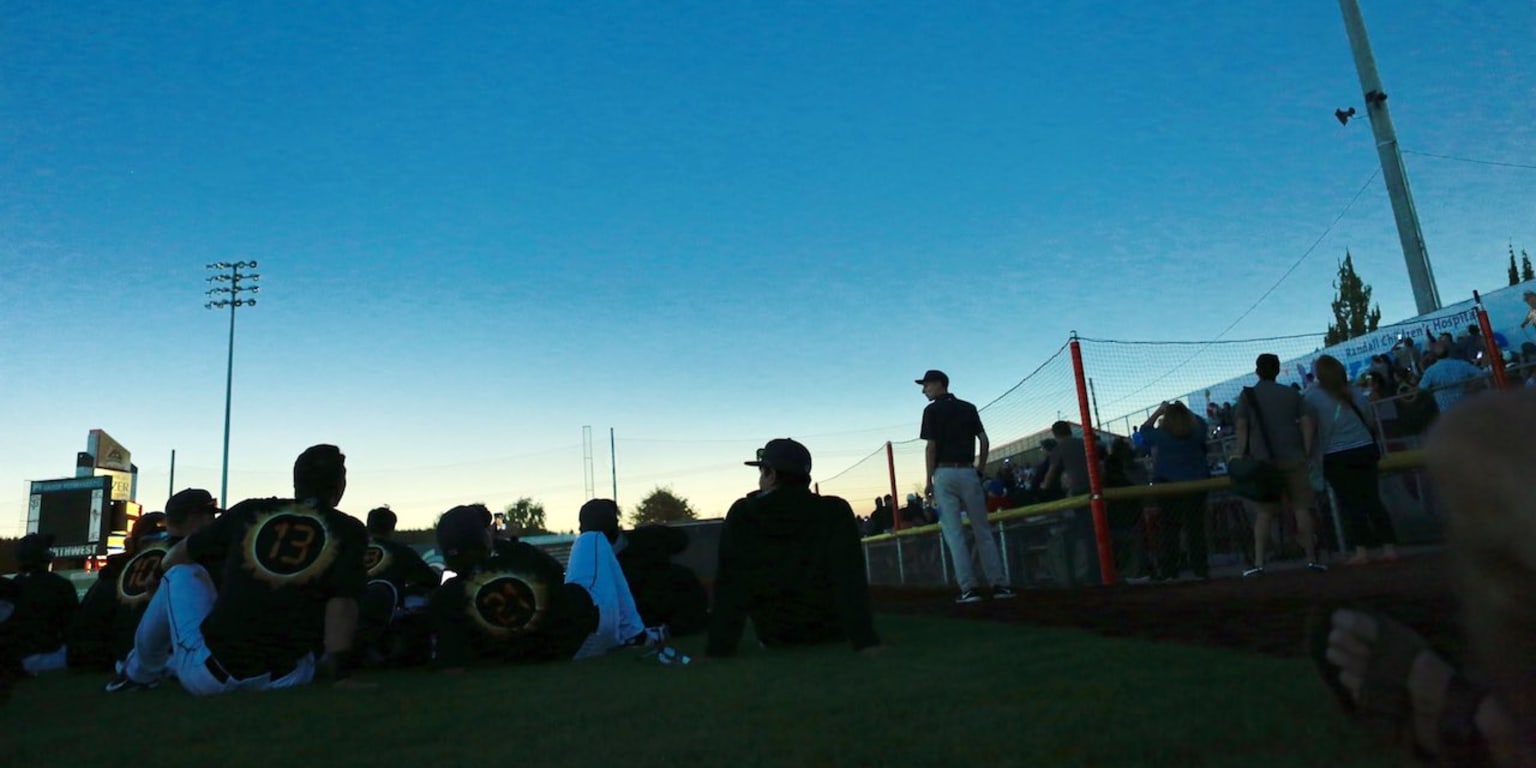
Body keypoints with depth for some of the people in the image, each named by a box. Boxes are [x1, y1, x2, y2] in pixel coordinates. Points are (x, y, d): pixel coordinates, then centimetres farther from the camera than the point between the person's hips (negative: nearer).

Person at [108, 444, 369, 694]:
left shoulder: (249, 511, 6)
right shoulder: (348, 531, -1)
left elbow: (173, 559, 19)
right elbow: (342, 603, -13)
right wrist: (339, 674, -12)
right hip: (282, 681, -1)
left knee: (180, 573, 24)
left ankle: (141, 672, 34)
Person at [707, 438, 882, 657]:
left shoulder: (741, 516, -10)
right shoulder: (835, 512, -13)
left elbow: (729, 587, -10)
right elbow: (851, 581, -20)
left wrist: (719, 648, -8)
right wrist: (865, 640, -21)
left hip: (772, 637, 0)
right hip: (830, 633, 0)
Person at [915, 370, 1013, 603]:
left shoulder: (932, 410, -1)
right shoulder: (968, 407, 12)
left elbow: (931, 446, -8)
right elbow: (984, 441, 7)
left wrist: (929, 481, -4)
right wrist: (980, 470, 14)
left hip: (944, 474, -4)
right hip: (968, 472, 4)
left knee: (954, 533, -1)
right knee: (983, 530, 7)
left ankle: (969, 588, -5)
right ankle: (999, 584, 5)